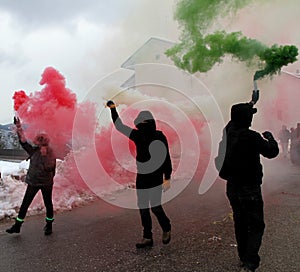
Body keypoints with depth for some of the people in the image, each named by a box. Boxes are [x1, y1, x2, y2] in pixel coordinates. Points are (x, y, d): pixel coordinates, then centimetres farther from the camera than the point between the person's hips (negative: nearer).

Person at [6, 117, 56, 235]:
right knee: (25, 203, 5)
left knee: (48, 204, 11)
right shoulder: (34, 150, -2)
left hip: (46, 183, -3)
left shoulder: (51, 153, -11)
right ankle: (17, 226, 16)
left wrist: (44, 155, -23)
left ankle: (49, 225, 28)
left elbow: (49, 167, -19)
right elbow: (23, 141, -9)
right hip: (33, 181, 3)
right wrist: (18, 128, -18)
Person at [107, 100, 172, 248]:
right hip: (141, 177, 5)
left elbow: (166, 157, -8)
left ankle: (166, 229, 22)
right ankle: (147, 237, 21)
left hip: (156, 177, -5)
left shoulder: (159, 136, -8)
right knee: (143, 207, 8)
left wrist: (167, 178, -12)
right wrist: (113, 109, 15)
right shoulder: (137, 135, 5)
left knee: (155, 206, -6)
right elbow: (120, 126, 15)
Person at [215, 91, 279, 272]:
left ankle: (243, 257, 31)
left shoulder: (228, 131, -1)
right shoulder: (251, 137, -20)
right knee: (256, 226, 3)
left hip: (232, 187, 7)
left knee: (240, 223, 19)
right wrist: (270, 137, 13)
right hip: (250, 189, -7)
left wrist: (251, 103, 32)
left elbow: (239, 118, 20)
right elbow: (272, 152, -7)